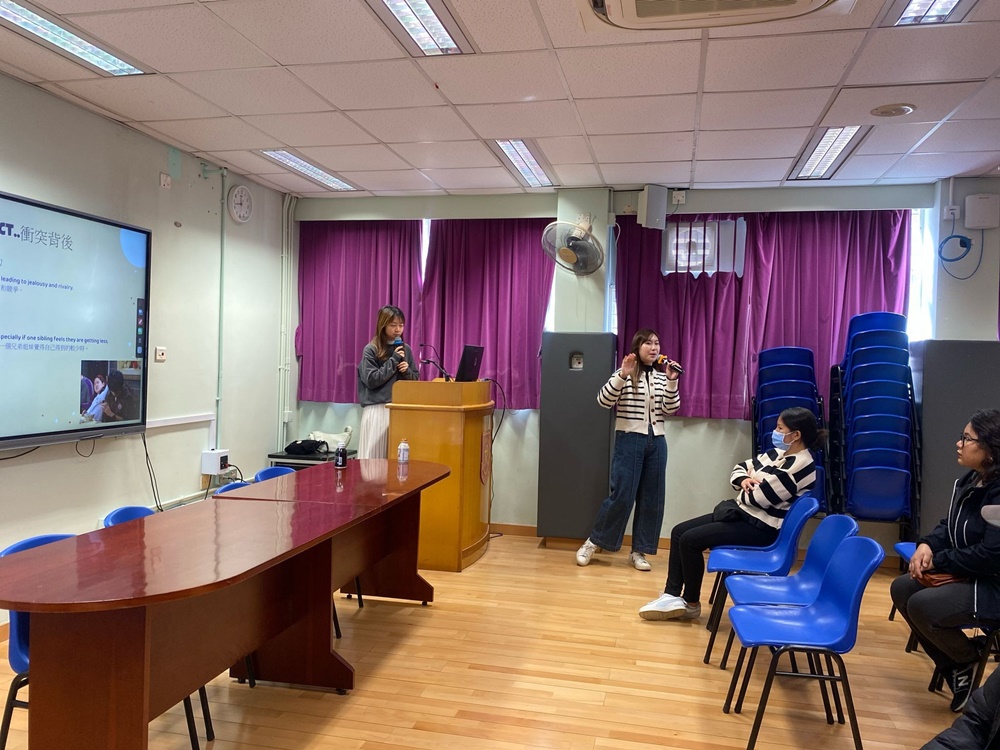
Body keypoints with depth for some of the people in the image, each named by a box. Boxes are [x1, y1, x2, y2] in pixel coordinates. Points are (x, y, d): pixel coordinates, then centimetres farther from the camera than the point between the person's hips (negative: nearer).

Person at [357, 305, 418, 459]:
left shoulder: (406, 349, 11)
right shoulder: (371, 350, -3)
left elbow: (416, 379, 15)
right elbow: (371, 380, -12)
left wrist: (406, 371, -7)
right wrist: (394, 360, -12)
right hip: (377, 409, -4)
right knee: (374, 454, -3)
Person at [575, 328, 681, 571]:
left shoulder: (662, 376, 10)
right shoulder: (624, 374, -1)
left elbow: (670, 409, 4)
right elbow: (603, 401, -13)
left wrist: (672, 381, -9)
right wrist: (622, 375, -23)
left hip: (657, 442, 5)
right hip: (630, 441, -5)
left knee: (652, 499, 5)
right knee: (622, 496, -7)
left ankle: (638, 552, 15)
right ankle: (593, 542, 10)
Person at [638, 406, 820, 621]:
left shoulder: (800, 466, -20)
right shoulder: (779, 453, 10)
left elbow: (758, 497, -24)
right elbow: (741, 467, 15)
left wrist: (751, 487, -1)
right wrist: (744, 481, -7)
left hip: (761, 527, -10)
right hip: (744, 513, 10)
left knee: (690, 540, -17)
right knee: (679, 531, 1)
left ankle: (691, 603, 1)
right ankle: (672, 596, -1)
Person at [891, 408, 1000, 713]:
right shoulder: (969, 481, 5)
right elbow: (949, 527, 14)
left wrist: (937, 561, -17)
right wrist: (927, 546, -8)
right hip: (966, 574, 10)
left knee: (922, 606, -25)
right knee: (901, 589, 0)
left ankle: (968, 660, 7)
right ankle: (952, 666, 13)